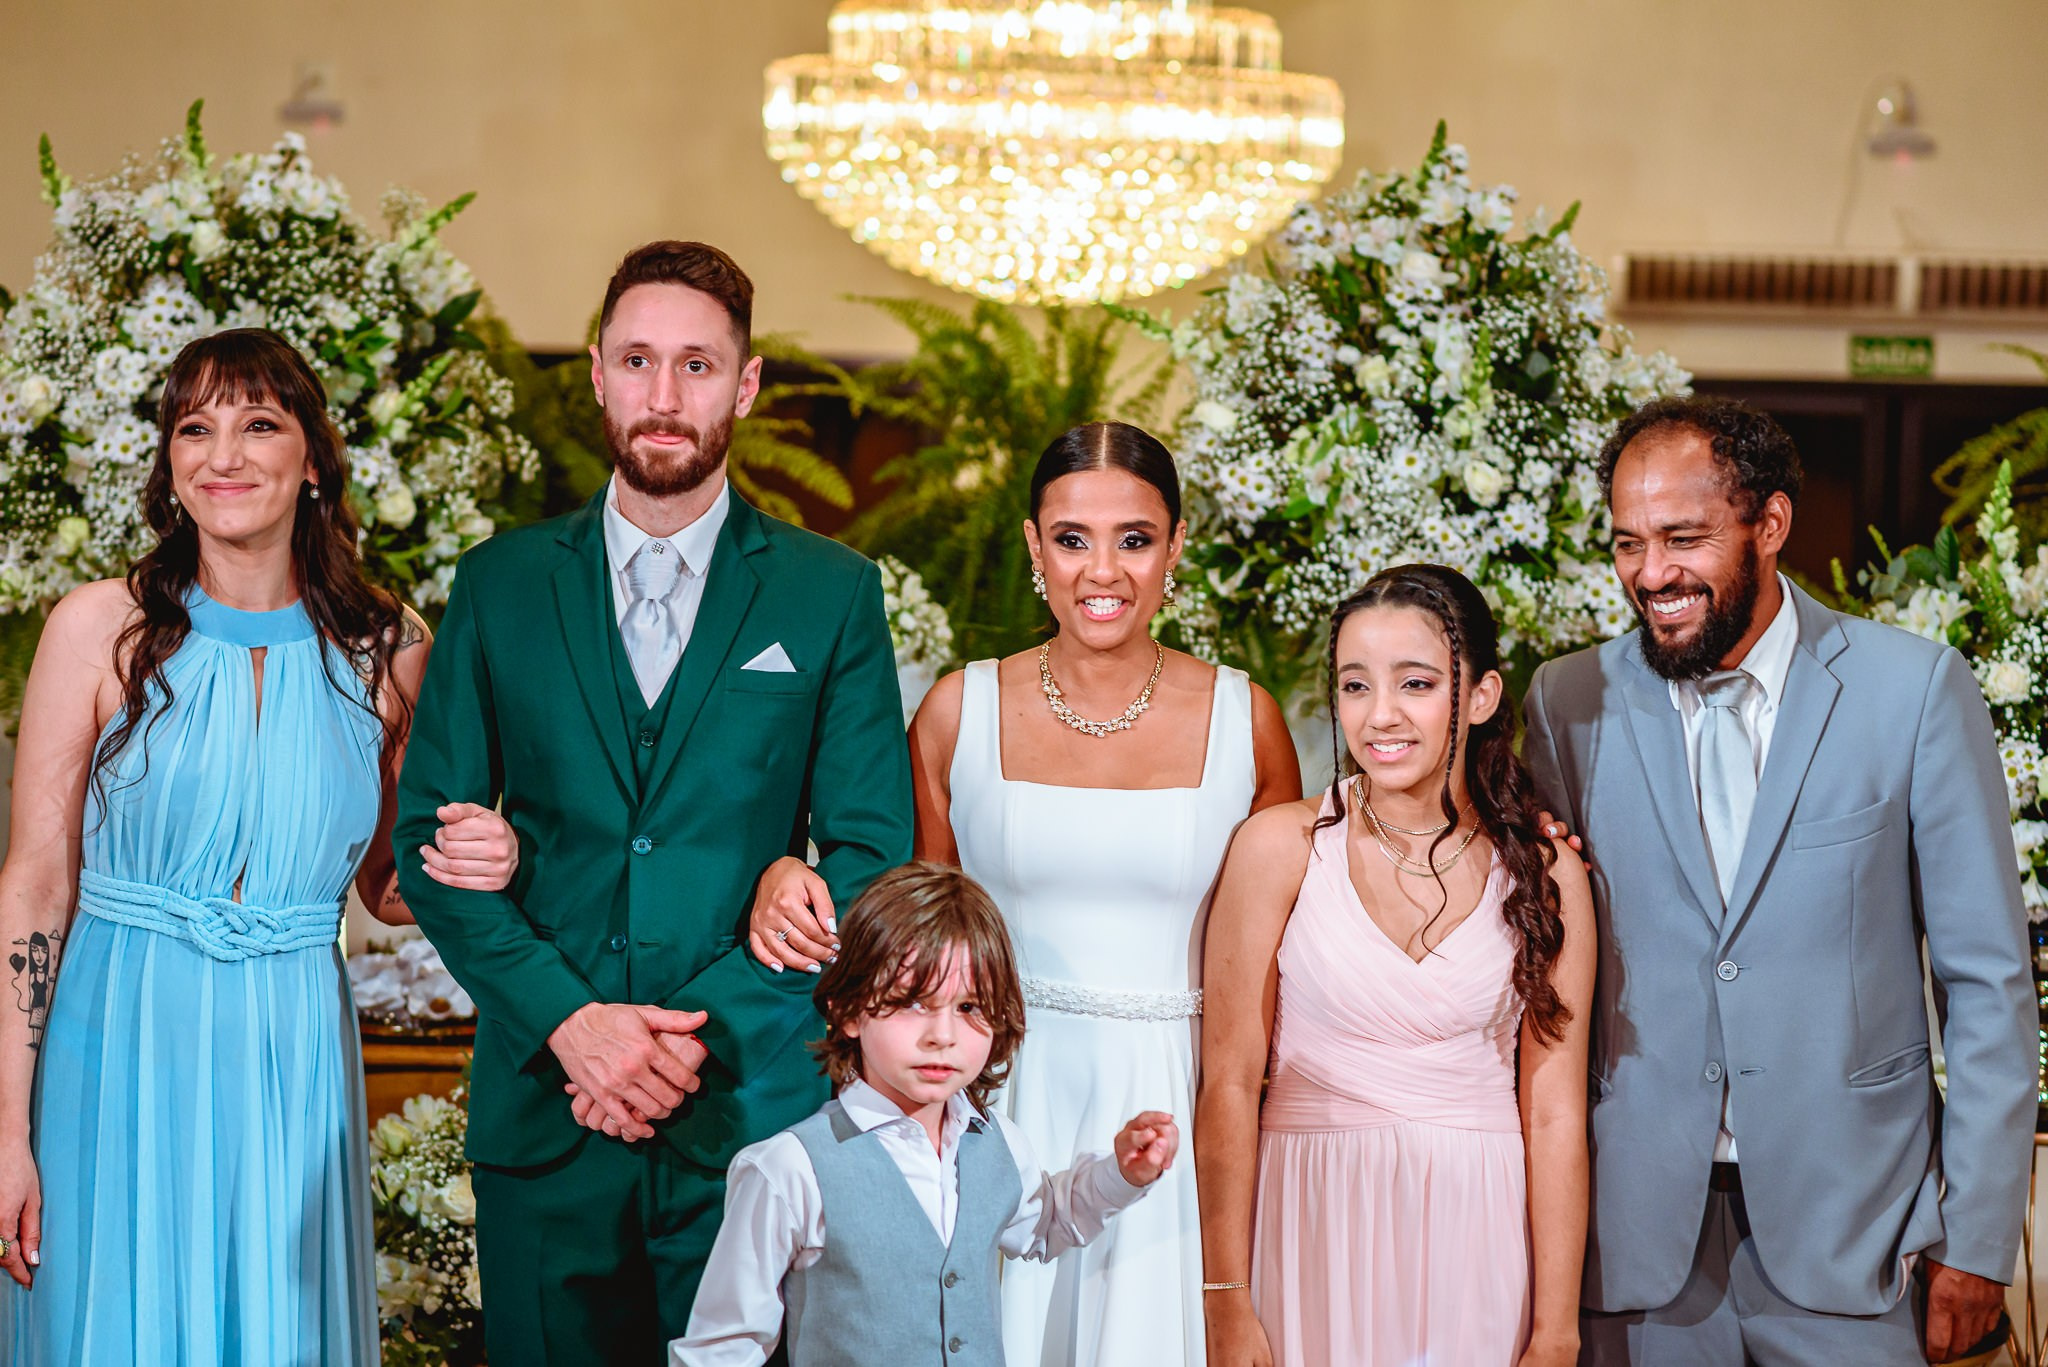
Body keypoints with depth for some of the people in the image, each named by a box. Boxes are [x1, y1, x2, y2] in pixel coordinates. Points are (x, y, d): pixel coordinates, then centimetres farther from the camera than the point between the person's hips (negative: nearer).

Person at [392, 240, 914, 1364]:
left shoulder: (832, 594, 3)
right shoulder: (501, 585, 7)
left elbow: (870, 855, 0)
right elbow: (429, 833, 4)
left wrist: (702, 1029, -12)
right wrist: (567, 1019, -11)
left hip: (755, 1109, -1)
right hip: (542, 1104, 1)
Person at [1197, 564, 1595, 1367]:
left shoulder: (1544, 870, -1)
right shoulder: (1282, 847, -5)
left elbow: (1553, 1112, -2)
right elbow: (1229, 1083, -4)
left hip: (1480, 1239, 1)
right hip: (1317, 1231, -1)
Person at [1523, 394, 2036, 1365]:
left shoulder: (1916, 689, -3)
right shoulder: (1570, 702, 2)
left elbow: (1988, 983, -1)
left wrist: (1978, 1239, -4)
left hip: (1848, 1233, -1)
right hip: (1638, 1230, 2)